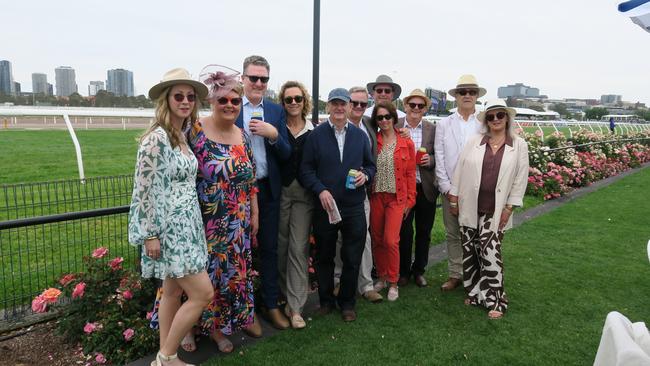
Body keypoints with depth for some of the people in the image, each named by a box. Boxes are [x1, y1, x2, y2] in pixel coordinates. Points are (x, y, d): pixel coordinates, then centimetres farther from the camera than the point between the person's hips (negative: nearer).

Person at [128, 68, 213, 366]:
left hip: (186, 224, 9)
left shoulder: (181, 136, 10)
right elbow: (144, 189, -18)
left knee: (173, 292, 15)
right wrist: (150, 235, -17)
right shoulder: (156, 138, -17)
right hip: (169, 228, -9)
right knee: (202, 292, -5)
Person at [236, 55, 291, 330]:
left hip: (268, 188, 3)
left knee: (269, 248, 12)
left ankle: (271, 304, 27)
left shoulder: (276, 111, 5)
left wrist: (273, 135, -15)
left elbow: (286, 155, 2)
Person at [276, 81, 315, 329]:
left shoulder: (314, 131, 5)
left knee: (299, 248, -2)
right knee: (281, 246, 9)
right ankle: (286, 295, 29)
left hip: (304, 194, 0)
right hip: (280, 192, 0)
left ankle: (295, 306, 5)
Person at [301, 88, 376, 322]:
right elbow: (306, 169, -4)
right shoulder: (316, 134, -1)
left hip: (354, 206, 2)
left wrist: (365, 175, -7)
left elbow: (370, 165, 14)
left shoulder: (360, 135, 8)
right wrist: (320, 190, -17)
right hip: (325, 205, -1)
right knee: (324, 257, 13)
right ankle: (326, 300, 32)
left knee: (352, 258, 9)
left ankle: (347, 303, 28)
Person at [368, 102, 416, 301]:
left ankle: (393, 283, 9)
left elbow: (410, 173, 3)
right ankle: (381, 277, 27)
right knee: (377, 240, 9)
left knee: (391, 240, -9)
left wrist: (410, 200, 0)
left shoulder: (406, 143, 1)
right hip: (376, 197, 2)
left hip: (397, 197, -2)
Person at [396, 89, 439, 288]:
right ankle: (404, 271, 23)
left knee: (424, 232, 11)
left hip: (426, 188, 2)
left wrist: (430, 159, -13)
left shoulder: (432, 129, 3)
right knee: (404, 231, 5)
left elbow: (439, 158, 6)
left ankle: (419, 270, 28)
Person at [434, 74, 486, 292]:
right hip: (450, 189, 2)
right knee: (453, 233, 10)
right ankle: (455, 275, 23)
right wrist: (447, 188, -4)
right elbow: (439, 158, 3)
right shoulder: (444, 124, 7)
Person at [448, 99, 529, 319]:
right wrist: (454, 198, 4)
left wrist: (509, 207, -4)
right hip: (470, 207, 2)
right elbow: (460, 171, 5)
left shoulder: (519, 146, 1)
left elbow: (521, 179, 1)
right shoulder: (474, 142, 3)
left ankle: (494, 300, 9)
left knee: (490, 252, -6)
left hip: (495, 210, -2)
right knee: (470, 252, 9)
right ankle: (475, 292, 26)